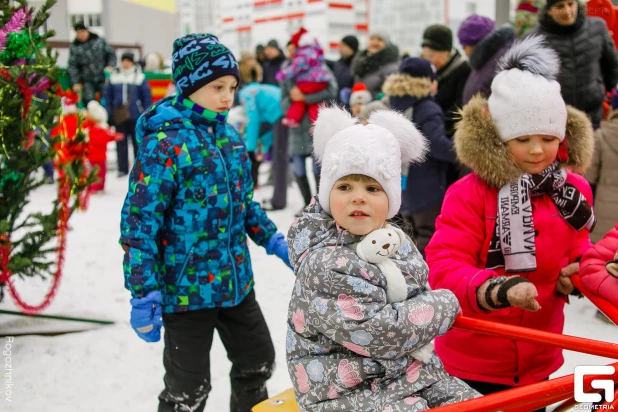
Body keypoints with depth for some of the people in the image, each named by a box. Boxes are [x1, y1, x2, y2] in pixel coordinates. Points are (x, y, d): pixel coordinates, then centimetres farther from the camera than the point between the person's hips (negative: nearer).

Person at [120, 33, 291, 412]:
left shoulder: (230, 136, 6)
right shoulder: (165, 143, -17)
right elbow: (139, 221, -18)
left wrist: (273, 241, 11)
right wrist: (144, 293, -20)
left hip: (236, 282, 7)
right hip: (186, 289, -7)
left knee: (258, 363, 21)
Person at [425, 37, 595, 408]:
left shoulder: (574, 190, -1)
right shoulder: (469, 194, -18)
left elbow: (576, 252, 11)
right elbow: (444, 268, -24)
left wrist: (580, 271, -13)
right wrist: (496, 290, -41)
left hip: (538, 358, 5)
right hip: (473, 359, -5)